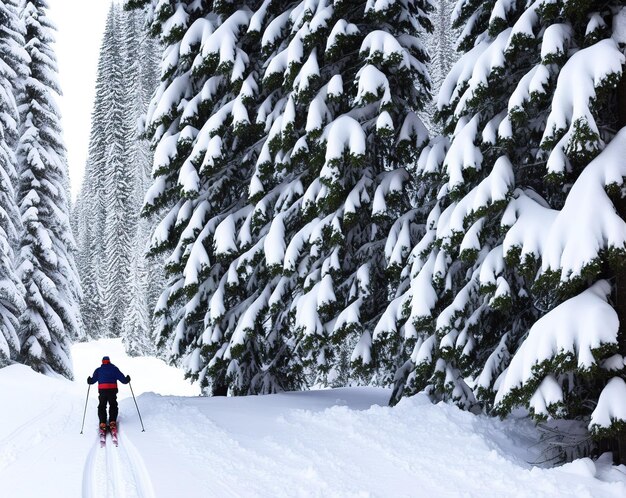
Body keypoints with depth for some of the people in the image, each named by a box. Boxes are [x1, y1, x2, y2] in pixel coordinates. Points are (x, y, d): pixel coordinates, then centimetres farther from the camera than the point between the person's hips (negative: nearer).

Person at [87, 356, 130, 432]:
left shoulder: (98, 370, 10)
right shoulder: (114, 369, 9)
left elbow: (93, 380, 9)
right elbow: (123, 379, 6)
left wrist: (89, 380, 29)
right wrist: (127, 379, 25)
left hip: (102, 390, 0)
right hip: (112, 390, 0)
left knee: (102, 406, 9)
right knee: (113, 406, 13)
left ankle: (103, 423, -5)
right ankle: (112, 421, -2)